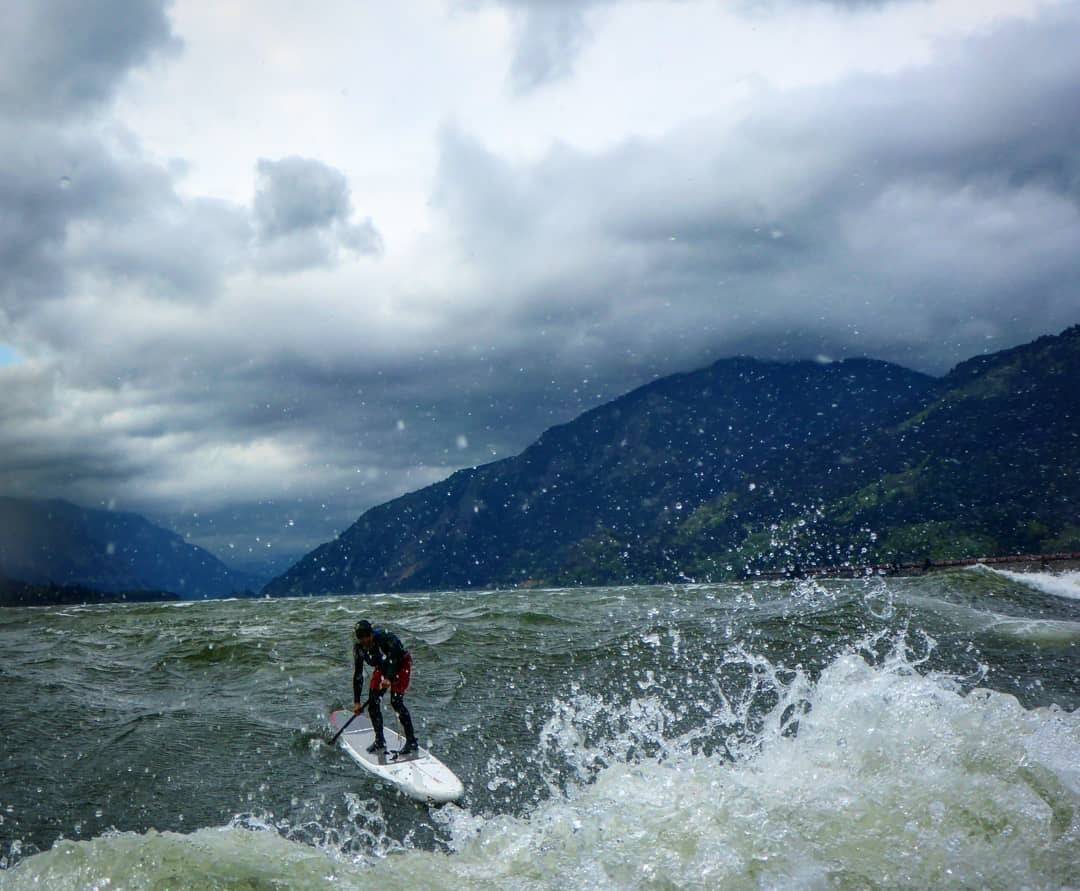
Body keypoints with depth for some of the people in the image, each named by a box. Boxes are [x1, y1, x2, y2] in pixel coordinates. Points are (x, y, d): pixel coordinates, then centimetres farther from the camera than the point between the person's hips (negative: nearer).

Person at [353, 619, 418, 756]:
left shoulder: (385, 638, -33)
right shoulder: (358, 648, -15)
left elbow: (395, 659, -35)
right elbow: (358, 675, -11)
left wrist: (389, 678, -52)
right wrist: (356, 702, -12)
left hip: (401, 664, -6)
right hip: (382, 667, 6)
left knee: (396, 702, -19)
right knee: (372, 702, -5)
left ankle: (411, 742, -14)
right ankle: (380, 741, 11)